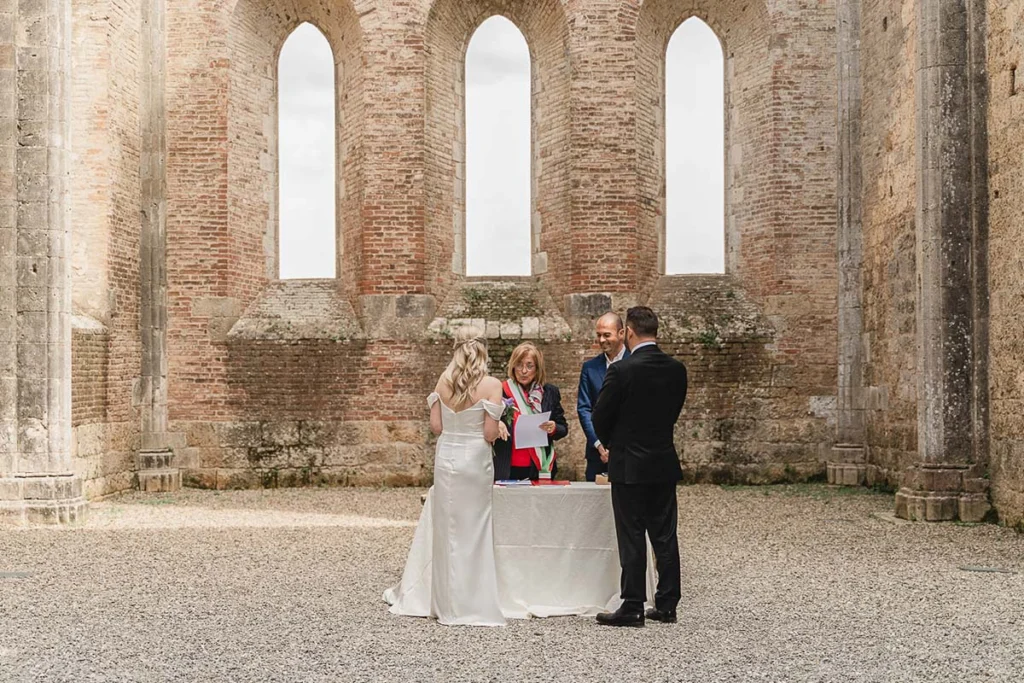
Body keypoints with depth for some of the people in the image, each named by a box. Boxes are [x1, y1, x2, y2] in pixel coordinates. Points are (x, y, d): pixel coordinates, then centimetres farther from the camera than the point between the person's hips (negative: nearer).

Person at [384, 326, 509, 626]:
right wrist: (500, 427, 9)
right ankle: (469, 604, 14)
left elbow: (436, 426, 0)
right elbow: (490, 433, -13)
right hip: (475, 461, -3)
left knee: (442, 526, 15)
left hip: (446, 458, 3)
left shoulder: (444, 381, 0)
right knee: (472, 530, 7)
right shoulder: (492, 385, -12)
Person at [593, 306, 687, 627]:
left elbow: (600, 416, -7)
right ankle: (666, 604, 18)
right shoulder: (677, 369, 1)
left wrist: (611, 444, 12)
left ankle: (632, 607, 4)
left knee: (632, 538, 0)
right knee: (665, 536, 11)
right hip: (665, 464, 5)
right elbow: (674, 411, 10)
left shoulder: (621, 370, -16)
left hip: (629, 466, -5)